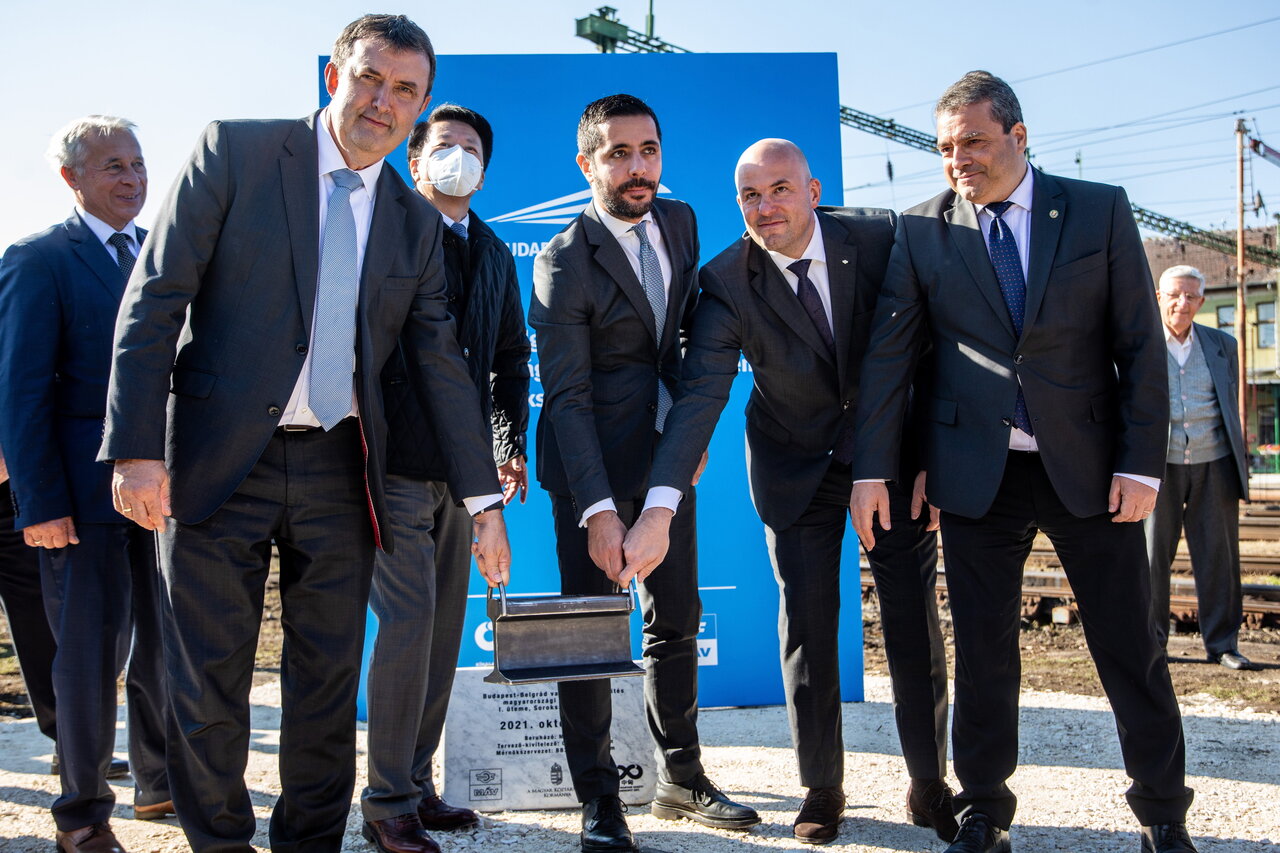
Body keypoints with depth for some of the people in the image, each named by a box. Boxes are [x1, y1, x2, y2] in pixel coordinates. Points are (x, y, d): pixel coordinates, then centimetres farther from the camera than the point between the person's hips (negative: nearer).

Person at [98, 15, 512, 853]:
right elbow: (154, 300, -6)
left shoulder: (417, 223, 10)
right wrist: (137, 448, -14)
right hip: (218, 461, -3)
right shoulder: (236, 152, -1)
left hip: (338, 472, 4)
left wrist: (485, 501, 5)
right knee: (208, 680, 5)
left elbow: (443, 365, 10)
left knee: (329, 680, 9)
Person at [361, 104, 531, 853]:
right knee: (410, 621, -10)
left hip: (462, 468, 6)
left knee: (444, 627, 9)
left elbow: (511, 355, 23)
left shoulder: (494, 254, 17)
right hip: (395, 461, -6)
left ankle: (416, 783, 21)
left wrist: (512, 442, 12)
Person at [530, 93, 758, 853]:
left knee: (677, 620, 13)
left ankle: (682, 779, 28)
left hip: (666, 455, 6)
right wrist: (597, 509, -26)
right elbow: (566, 397, -20)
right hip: (593, 463, -6)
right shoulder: (565, 262, -16)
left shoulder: (681, 221, 4)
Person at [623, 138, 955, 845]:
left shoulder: (879, 238, -15)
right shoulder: (726, 281, -17)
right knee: (807, 623, 1)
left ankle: (930, 786, 18)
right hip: (797, 463, 0)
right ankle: (821, 789, 18)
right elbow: (700, 394, -27)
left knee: (914, 616, 3)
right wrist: (660, 509, -38)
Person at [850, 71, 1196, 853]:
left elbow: (1142, 342, 0)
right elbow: (889, 353, 2)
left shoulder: (1100, 209, 2)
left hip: (1090, 465, 0)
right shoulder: (922, 229, 4)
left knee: (1131, 647, 6)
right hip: (978, 471, 1)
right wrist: (873, 469, -3)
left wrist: (1143, 461, -6)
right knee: (982, 651, 7)